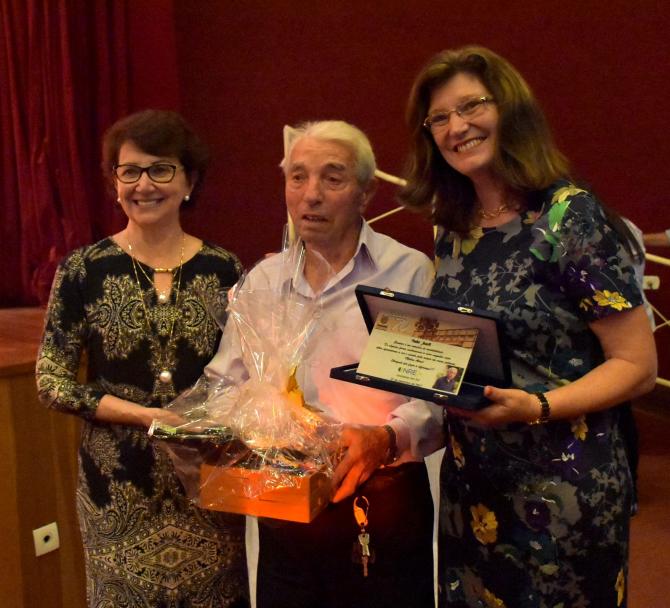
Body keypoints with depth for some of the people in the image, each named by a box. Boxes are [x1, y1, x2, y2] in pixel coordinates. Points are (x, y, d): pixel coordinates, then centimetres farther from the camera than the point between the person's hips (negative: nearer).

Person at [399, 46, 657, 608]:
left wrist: (536, 407, -26)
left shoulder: (568, 215, -13)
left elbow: (638, 365, -14)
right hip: (471, 489, 6)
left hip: (561, 493, -5)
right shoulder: (454, 231, 6)